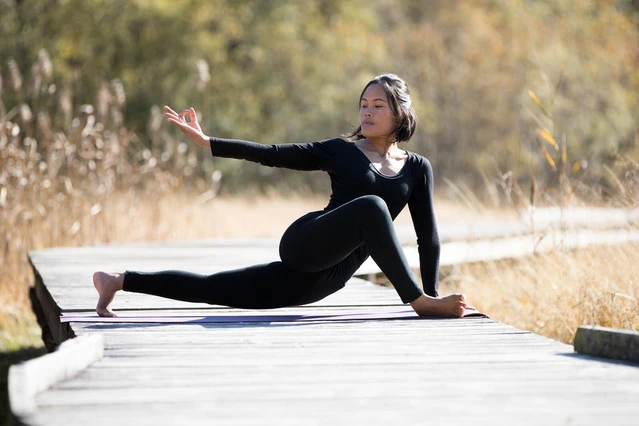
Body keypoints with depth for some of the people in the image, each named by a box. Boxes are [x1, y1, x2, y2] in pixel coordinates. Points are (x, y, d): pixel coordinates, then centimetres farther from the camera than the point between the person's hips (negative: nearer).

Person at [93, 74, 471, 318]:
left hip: (330, 276, 3)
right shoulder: (340, 151, 6)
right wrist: (206, 142, 1)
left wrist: (434, 290, 3)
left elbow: (428, 234, 10)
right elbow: (274, 155, 6)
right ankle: (419, 302, -36)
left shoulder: (417, 169, 11)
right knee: (371, 206, -32)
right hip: (305, 244, -3)